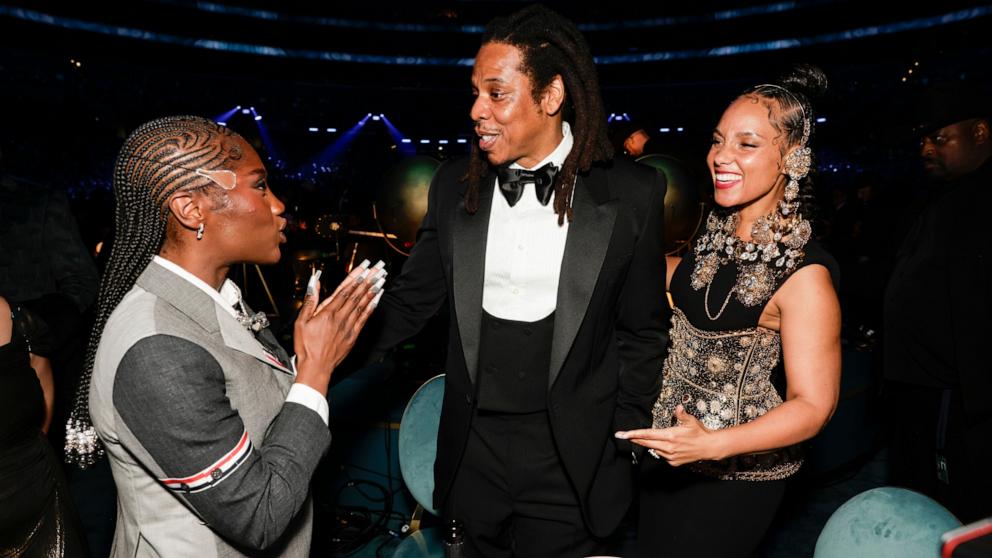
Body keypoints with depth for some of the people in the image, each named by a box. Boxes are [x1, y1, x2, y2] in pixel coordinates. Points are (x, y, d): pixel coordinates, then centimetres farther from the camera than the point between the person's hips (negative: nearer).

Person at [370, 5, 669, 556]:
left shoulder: (631, 195, -8)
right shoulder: (455, 185, -1)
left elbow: (641, 332, -1)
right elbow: (411, 300, 2)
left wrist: (624, 440, -2)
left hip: (571, 459, -2)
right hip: (474, 450, 3)